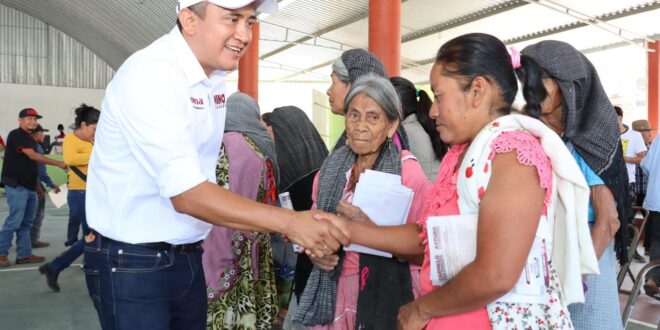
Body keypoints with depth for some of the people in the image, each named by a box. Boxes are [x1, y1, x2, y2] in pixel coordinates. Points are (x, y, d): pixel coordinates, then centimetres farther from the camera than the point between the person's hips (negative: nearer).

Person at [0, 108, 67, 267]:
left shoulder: (30, 139, 18)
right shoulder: (16, 135, -9)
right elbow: (33, 156, -20)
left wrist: (37, 186, 21)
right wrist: (58, 163, -20)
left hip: (29, 187, 9)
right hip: (16, 186, -9)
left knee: (26, 223, 10)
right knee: (14, 221, -8)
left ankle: (24, 254, 14)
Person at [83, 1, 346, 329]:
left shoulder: (215, 76, 4)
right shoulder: (150, 73, -22)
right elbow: (187, 195, -29)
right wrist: (290, 222, -30)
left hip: (187, 255, 7)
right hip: (132, 263, -7)